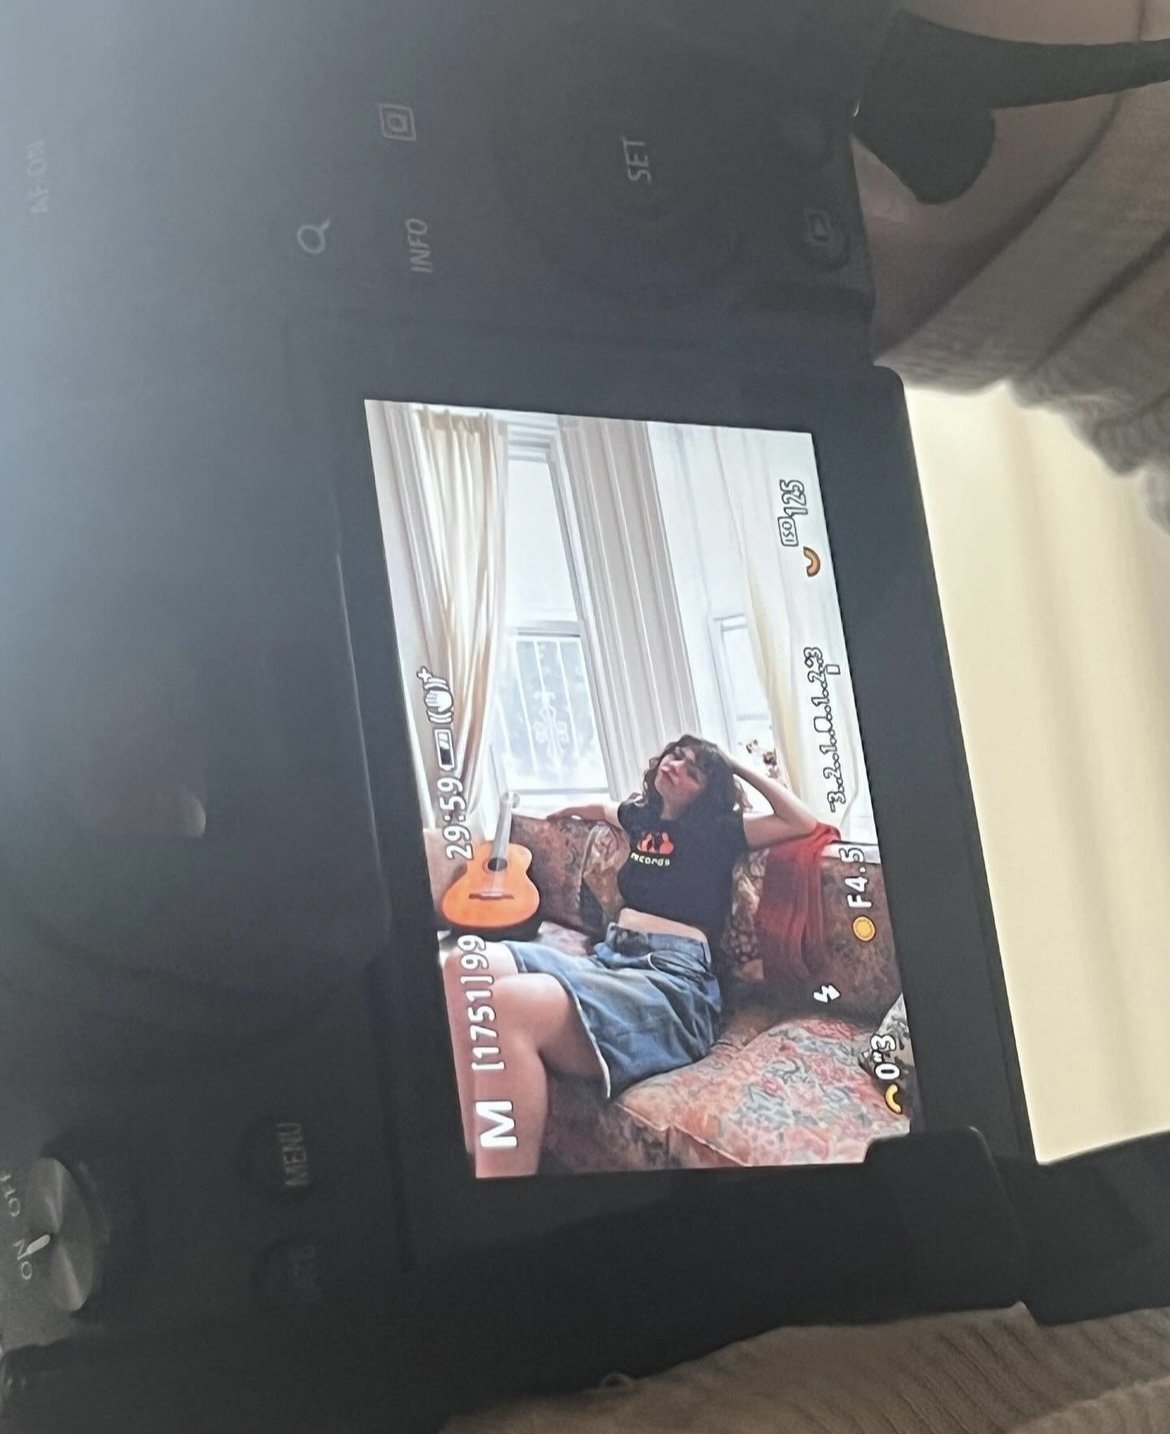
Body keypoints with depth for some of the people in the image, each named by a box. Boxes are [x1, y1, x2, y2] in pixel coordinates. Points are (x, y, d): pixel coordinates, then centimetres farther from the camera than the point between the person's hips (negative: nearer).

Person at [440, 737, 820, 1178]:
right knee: (466, 968, -20)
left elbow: (804, 823, -3)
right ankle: (476, 1156, -26)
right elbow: (603, 808, 53)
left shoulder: (716, 832, 10)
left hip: (674, 979, -7)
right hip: (608, 959, 8)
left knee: (511, 1003, -36)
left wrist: (739, 767, 4)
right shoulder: (642, 816, 28)